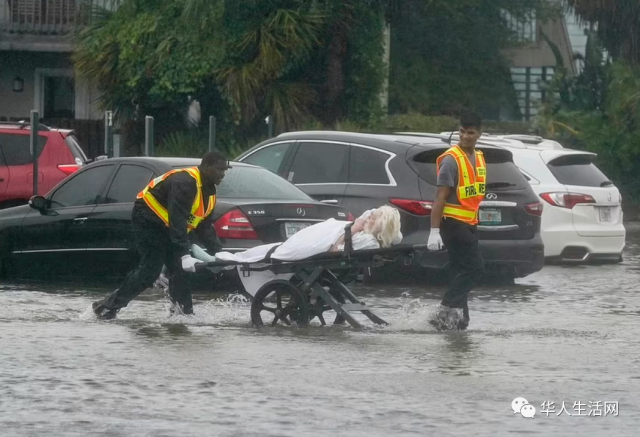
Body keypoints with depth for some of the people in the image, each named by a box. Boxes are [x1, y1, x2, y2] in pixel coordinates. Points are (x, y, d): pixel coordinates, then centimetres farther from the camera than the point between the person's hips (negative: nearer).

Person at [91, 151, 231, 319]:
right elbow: (177, 221, -35)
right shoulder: (184, 182, -28)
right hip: (148, 219, -10)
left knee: (179, 270, 0)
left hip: (167, 229, 10)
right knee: (149, 271, -14)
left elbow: (205, 227, 9)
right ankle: (107, 306, -7)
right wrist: (184, 255, -39)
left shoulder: (208, 192, 5)